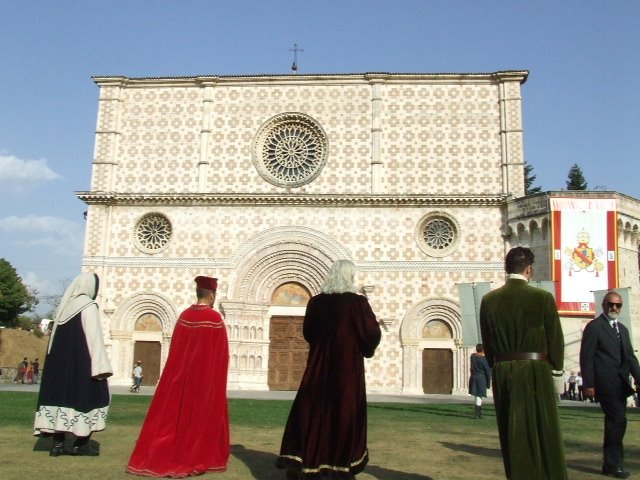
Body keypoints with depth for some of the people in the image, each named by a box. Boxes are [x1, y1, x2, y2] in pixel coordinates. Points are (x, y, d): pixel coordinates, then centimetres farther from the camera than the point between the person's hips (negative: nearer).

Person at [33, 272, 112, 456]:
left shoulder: (64, 306, 11)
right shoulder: (88, 306, -10)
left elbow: (56, 337, 12)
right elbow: (94, 337, -16)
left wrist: (60, 359, 16)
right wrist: (101, 366, -16)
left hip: (59, 362, 7)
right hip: (81, 363, -7)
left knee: (62, 395, 7)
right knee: (88, 396, 2)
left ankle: (58, 444, 5)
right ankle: (81, 443, 0)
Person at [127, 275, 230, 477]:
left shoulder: (184, 315, 3)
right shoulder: (215, 318, -13)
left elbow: (176, 348, 9)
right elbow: (220, 353, -9)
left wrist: (185, 366, 17)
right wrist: (218, 377, 2)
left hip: (181, 374, 5)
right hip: (206, 376, -5)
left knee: (175, 412, 11)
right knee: (201, 415, 4)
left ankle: (157, 456, 14)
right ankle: (197, 458, 10)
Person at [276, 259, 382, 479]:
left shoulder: (316, 302, 1)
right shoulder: (357, 302, -11)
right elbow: (372, 334, -9)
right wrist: (375, 324, 13)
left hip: (318, 366, 3)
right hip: (348, 367, -3)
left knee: (311, 411, 9)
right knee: (345, 413, 7)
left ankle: (297, 462, 5)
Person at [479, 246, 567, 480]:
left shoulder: (489, 300, 0)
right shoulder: (543, 298, -9)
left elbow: (487, 342, 6)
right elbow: (555, 340, -4)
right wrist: (554, 366, 12)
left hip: (502, 373, 3)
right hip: (535, 372, -3)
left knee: (512, 435, 12)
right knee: (544, 434, 8)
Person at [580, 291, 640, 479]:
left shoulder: (622, 329, 19)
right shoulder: (594, 327, -4)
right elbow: (586, 357, -8)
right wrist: (588, 384, -13)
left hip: (620, 384, 8)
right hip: (605, 383, -8)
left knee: (615, 421, 11)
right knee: (618, 420, -12)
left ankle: (610, 464, 20)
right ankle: (614, 464, -2)